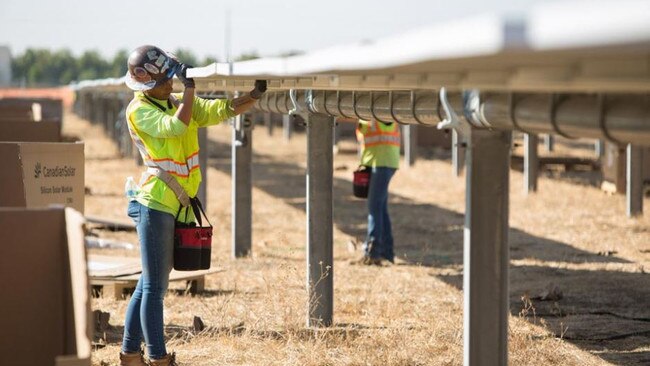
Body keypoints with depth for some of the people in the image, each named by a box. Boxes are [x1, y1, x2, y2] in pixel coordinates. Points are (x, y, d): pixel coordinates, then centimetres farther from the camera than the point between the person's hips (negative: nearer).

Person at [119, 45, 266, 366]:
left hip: (176, 206, 8)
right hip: (155, 203, -8)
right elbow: (175, 127, -22)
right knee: (155, 286, -6)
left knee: (150, 284, 13)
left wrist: (254, 95, -6)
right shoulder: (139, 110, -8)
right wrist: (189, 89, -16)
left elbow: (221, 110, 6)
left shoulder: (180, 103, 14)